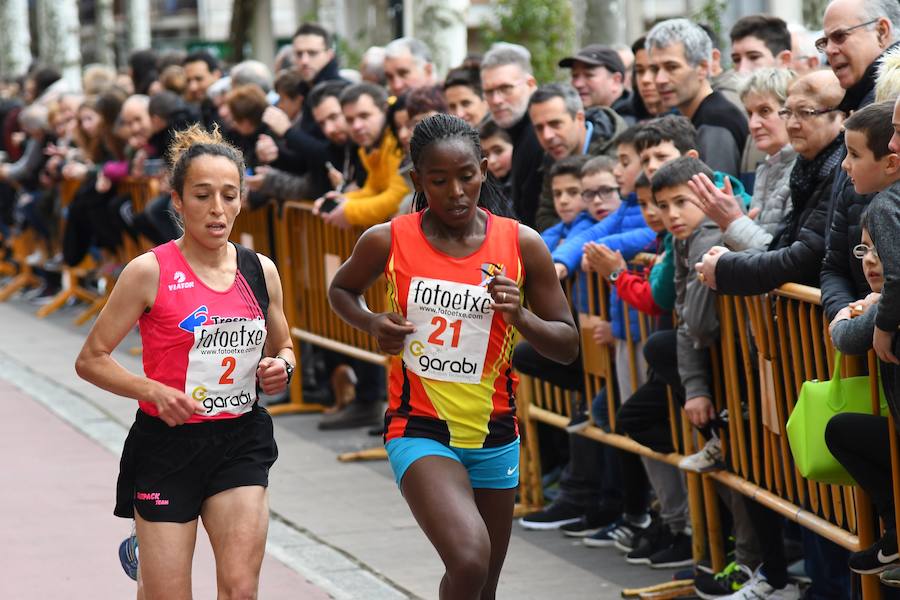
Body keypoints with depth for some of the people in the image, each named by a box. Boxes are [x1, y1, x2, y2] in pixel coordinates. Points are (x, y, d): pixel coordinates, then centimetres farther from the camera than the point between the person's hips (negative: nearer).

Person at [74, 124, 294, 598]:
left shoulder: (260, 271, 4)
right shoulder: (150, 272, -9)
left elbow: (283, 347, 20)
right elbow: (91, 360, -5)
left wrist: (280, 368, -3)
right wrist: (155, 392, -19)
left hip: (240, 443, 3)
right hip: (167, 446, -3)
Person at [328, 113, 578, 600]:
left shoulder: (522, 244, -5)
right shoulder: (388, 241, -7)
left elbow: (566, 346, 1)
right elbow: (341, 291, 14)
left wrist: (519, 316, -19)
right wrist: (373, 324, -7)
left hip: (493, 433, 3)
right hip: (419, 428, -3)